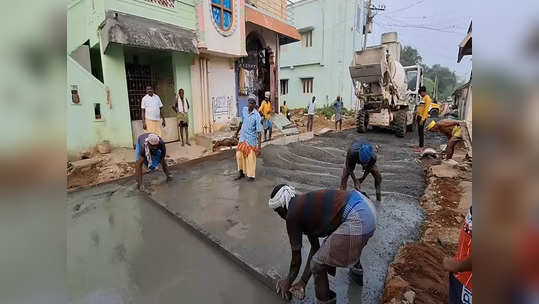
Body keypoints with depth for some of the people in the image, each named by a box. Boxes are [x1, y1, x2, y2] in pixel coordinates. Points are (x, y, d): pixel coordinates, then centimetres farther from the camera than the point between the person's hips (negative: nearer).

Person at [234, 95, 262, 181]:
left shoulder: (257, 116, -19)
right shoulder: (244, 110, -1)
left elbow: (259, 132, -20)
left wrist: (259, 147, -23)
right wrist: (236, 133, 23)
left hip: (251, 140, -5)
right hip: (243, 138, 6)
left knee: (251, 158, 4)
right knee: (239, 155, 10)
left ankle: (251, 176, 21)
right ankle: (242, 173, 28)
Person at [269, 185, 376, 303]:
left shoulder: (292, 216, -3)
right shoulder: (304, 205, 20)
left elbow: (296, 258, 7)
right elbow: (315, 247, 24)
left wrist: (288, 282, 26)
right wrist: (303, 281, 29)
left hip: (357, 219, -10)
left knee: (317, 265, 3)